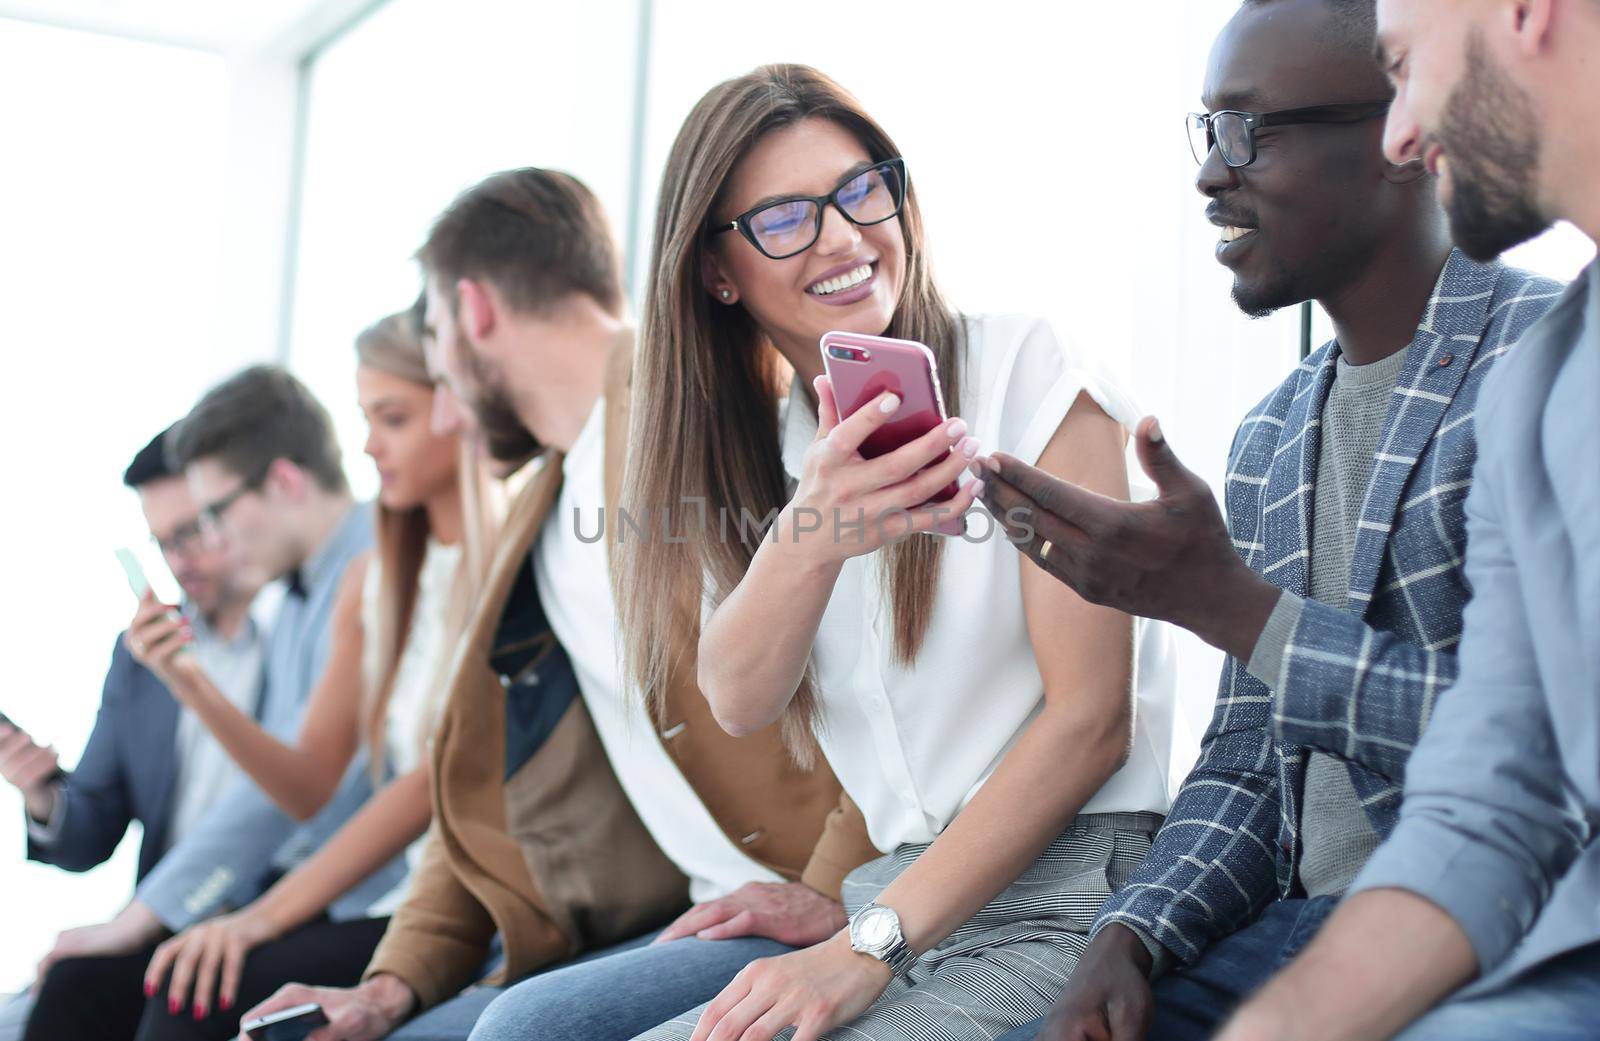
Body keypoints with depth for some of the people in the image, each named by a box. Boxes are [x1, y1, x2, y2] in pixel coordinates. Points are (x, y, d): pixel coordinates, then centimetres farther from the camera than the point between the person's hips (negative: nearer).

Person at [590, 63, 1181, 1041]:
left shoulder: (1026, 368, -6)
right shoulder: (757, 441, 12)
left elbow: (1091, 716, -11)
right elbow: (737, 700, -4)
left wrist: (869, 946, -16)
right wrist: (809, 539, -26)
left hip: (1060, 900, -5)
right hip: (889, 889, 6)